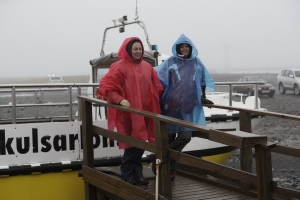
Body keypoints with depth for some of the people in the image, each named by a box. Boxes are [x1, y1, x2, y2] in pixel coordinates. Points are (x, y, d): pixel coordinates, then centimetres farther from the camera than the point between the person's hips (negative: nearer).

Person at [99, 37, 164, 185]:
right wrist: (120, 99, -21)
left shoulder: (147, 67, 12)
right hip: (129, 113, -6)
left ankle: (136, 173, 23)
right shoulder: (120, 66, -7)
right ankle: (127, 175, 12)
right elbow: (105, 86, -12)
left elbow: (157, 86, 20)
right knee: (132, 145, -2)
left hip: (145, 113, 6)